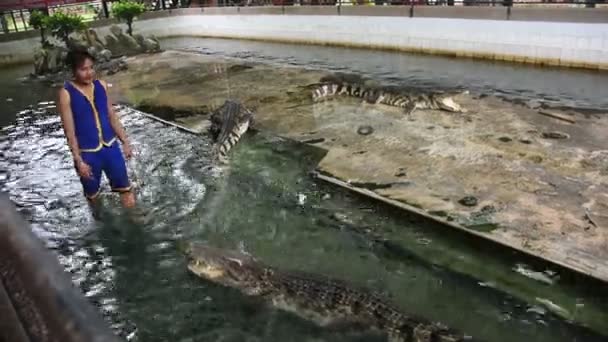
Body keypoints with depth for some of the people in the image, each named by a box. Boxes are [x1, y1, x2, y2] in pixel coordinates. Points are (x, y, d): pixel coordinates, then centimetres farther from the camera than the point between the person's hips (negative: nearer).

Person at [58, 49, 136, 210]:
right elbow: (69, 131, -13)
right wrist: (79, 160, -15)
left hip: (110, 146, 4)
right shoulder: (66, 93, -14)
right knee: (92, 194, 16)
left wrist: (125, 141, 8)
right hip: (87, 152, -3)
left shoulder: (101, 85, -1)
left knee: (126, 190, 10)